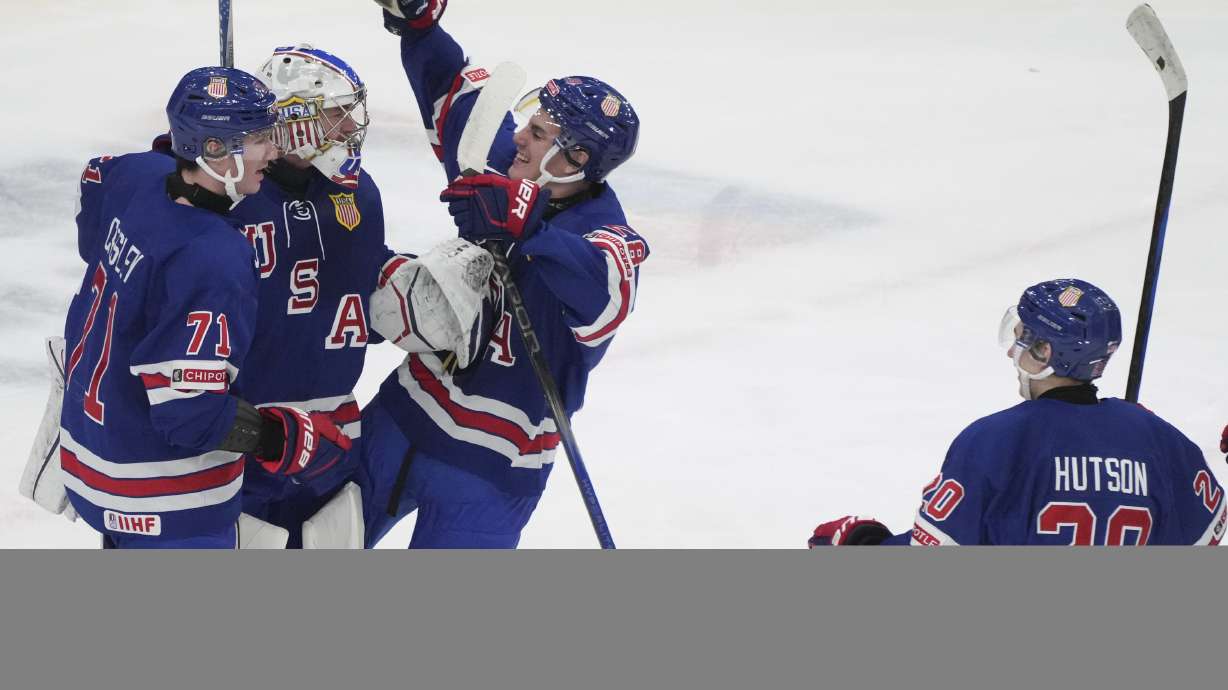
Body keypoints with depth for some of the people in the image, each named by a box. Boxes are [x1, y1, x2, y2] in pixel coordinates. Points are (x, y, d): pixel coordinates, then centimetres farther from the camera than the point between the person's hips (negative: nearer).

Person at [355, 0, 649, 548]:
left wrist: (528, 221, -53)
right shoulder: (504, 166, -5)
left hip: (490, 463, -7)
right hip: (402, 417, 7)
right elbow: (454, 90, 10)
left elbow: (603, 300, -45)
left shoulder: (608, 237, -23)